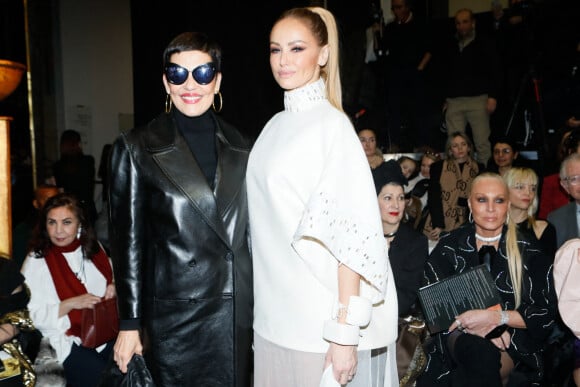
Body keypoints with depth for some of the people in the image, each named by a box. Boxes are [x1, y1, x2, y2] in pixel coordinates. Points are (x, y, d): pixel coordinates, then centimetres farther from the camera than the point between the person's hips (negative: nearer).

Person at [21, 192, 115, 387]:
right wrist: (71, 304, -21)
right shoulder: (36, 261, -6)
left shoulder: (92, 248, 5)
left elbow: (110, 278, 20)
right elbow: (31, 314, -9)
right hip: (68, 341, -4)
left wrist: (114, 287, -3)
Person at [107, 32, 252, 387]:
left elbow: (249, 230, 11)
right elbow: (128, 240, -3)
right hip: (175, 319, -3)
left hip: (240, 314, 4)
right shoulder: (136, 149, -3)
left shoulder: (239, 147, 6)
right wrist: (130, 324, -3)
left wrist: (260, 306, 11)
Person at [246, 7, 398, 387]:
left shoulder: (332, 125, -13)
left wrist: (345, 332, -18)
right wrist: (262, 312, 14)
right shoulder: (276, 125, 8)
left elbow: (351, 236, -17)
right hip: (275, 317, 6)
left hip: (320, 325, -6)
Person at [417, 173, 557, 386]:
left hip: (513, 337, -1)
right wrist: (474, 321, -16)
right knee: (479, 352, -36)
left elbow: (546, 313, -2)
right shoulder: (449, 245, 3)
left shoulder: (529, 250, 0)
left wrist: (496, 317, -18)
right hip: (461, 332, 1)